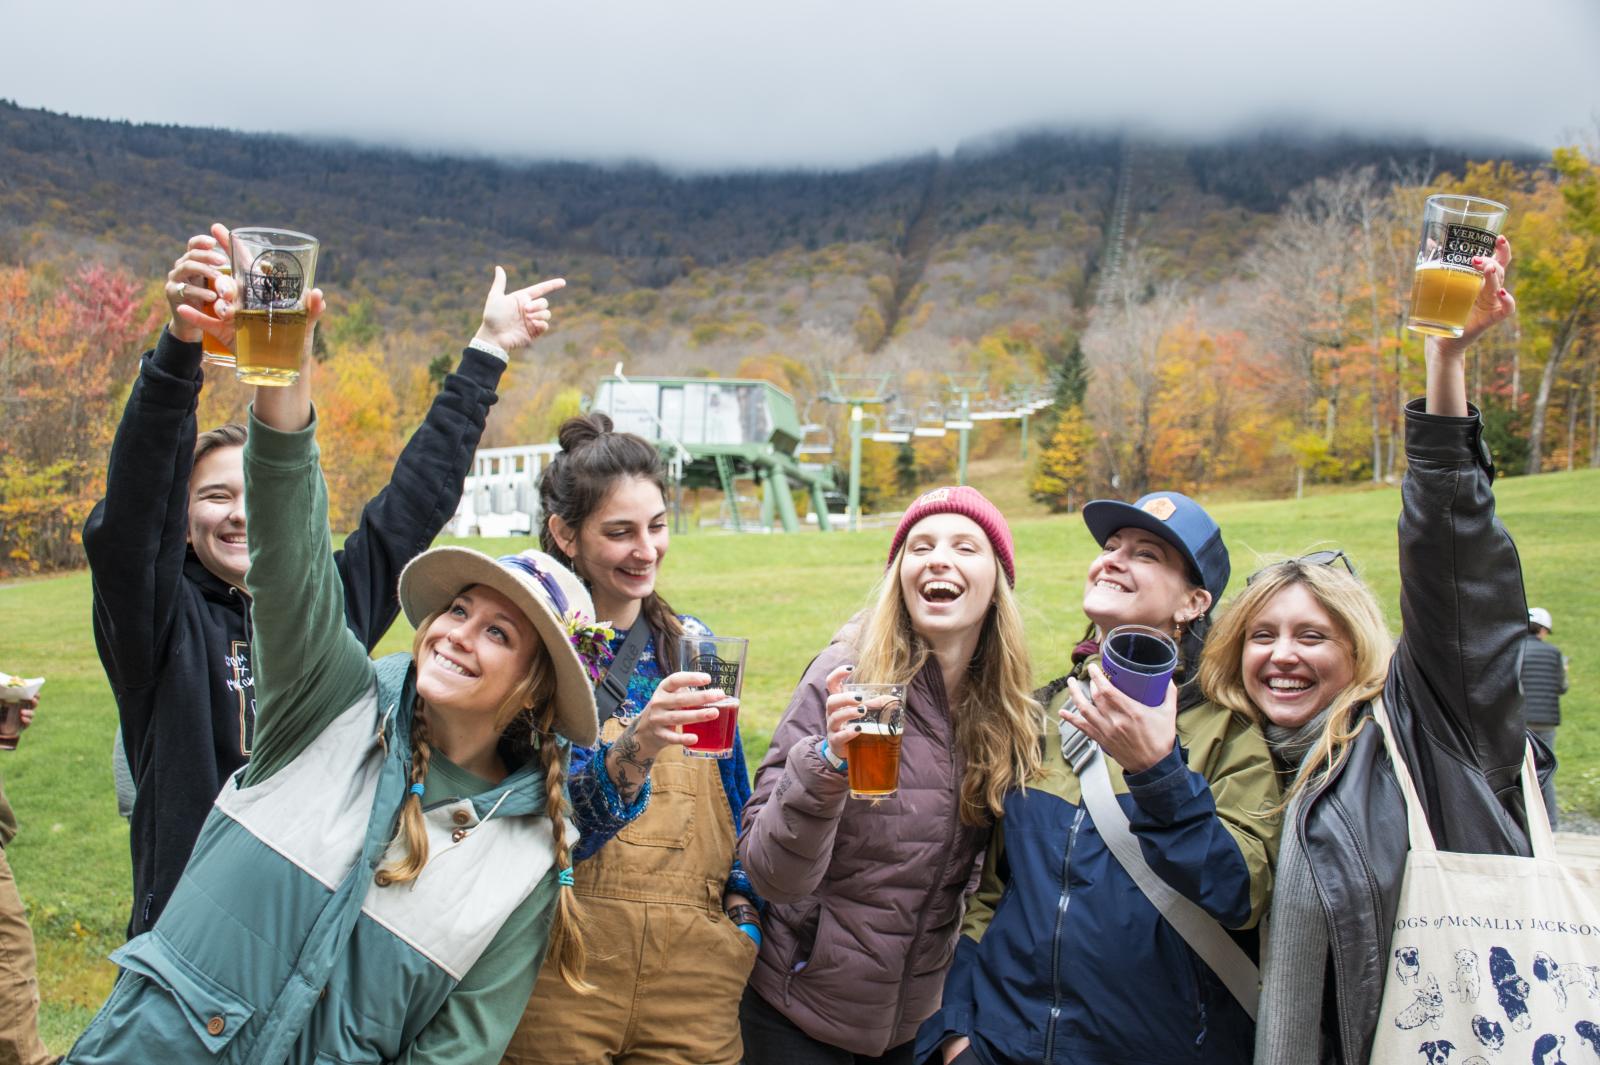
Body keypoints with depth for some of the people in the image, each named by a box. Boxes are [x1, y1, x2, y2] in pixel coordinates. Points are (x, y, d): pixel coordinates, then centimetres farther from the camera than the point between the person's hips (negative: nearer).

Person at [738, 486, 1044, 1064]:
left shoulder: (1007, 707, -5)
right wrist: (827, 762, -36)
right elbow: (772, 875, -22)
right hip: (802, 1017, -4)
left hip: (919, 1016, 4)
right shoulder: (850, 674, -18)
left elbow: (979, 875, 7)